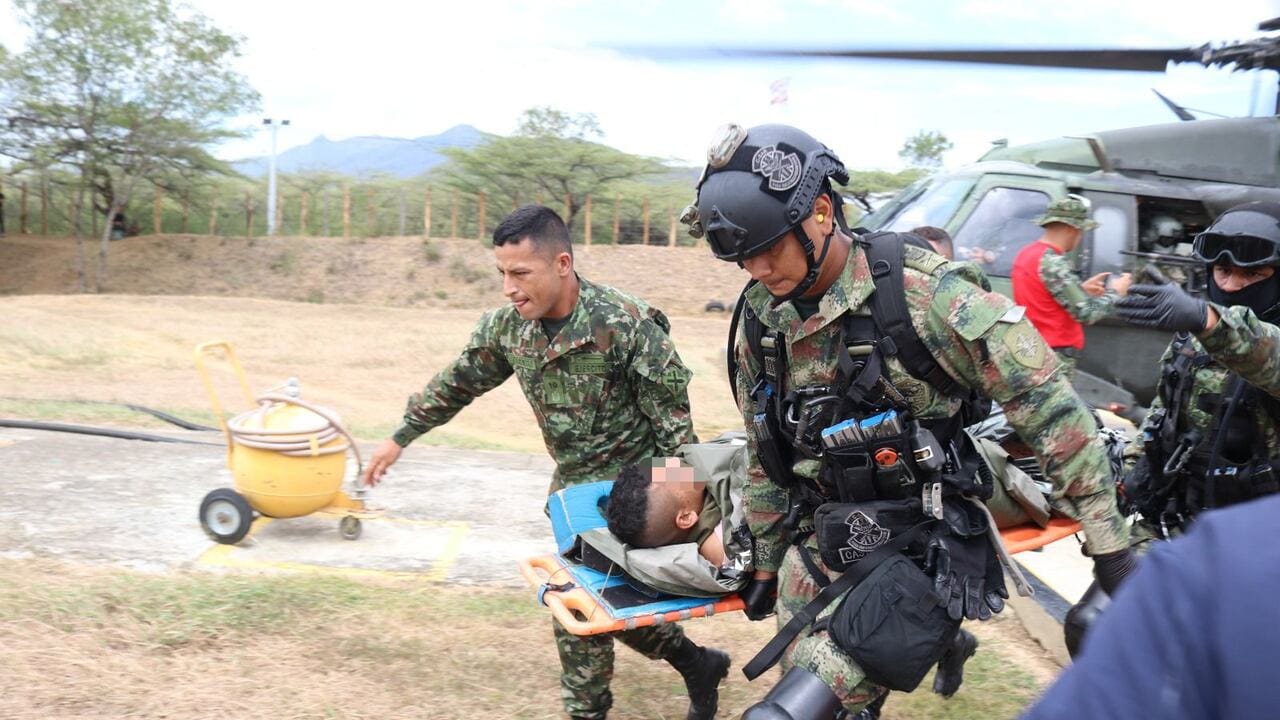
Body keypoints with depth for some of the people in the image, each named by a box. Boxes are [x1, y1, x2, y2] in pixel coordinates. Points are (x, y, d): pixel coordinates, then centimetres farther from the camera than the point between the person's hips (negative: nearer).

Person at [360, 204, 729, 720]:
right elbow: (458, 383, 10)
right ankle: (696, 664, 32)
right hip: (572, 483, 6)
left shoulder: (626, 324, -24)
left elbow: (672, 421, -18)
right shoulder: (507, 325, -6)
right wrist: (401, 438, 17)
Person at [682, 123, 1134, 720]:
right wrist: (766, 564, 20)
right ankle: (940, 640, 38)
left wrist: (1107, 539, -11)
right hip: (819, 552, 7)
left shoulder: (923, 291, -17)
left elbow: (1047, 403, -13)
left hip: (923, 553, -6)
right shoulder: (759, 321, 1)